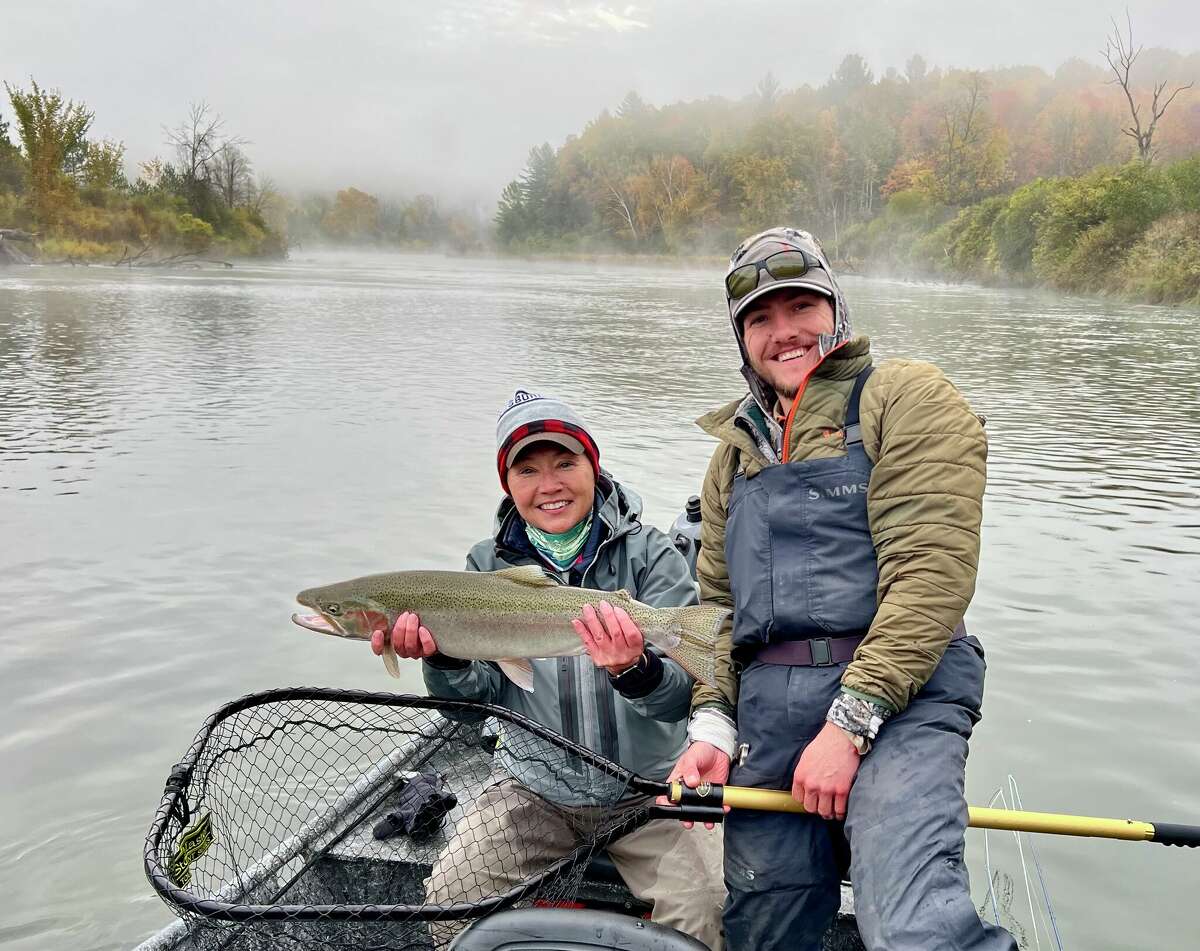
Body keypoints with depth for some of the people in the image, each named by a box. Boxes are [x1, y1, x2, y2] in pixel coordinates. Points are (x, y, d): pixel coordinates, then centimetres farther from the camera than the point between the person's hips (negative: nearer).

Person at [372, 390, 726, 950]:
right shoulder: (488, 566, 2)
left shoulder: (648, 554, -8)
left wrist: (636, 670, -39)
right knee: (448, 899, -15)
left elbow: (682, 694, -16)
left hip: (647, 785, -2)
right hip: (534, 791, 3)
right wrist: (443, 657, -26)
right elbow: (477, 697, -4)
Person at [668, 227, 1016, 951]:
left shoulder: (905, 397, 2)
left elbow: (931, 569, -11)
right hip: (765, 714, 6)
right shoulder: (736, 448, 22)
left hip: (896, 700, -6)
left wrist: (852, 720, -16)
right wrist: (712, 725, 6)